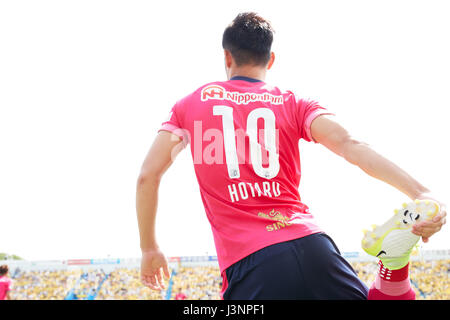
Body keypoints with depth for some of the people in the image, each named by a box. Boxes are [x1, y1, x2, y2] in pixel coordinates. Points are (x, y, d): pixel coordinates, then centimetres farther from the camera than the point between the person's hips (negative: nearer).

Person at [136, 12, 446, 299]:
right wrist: (419, 192, -15)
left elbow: (148, 175, 9)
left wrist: (150, 248, 20)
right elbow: (348, 145, -5)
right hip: (311, 248, 2)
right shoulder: (295, 104, 12)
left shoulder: (191, 104, 14)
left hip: (249, 264, -1)